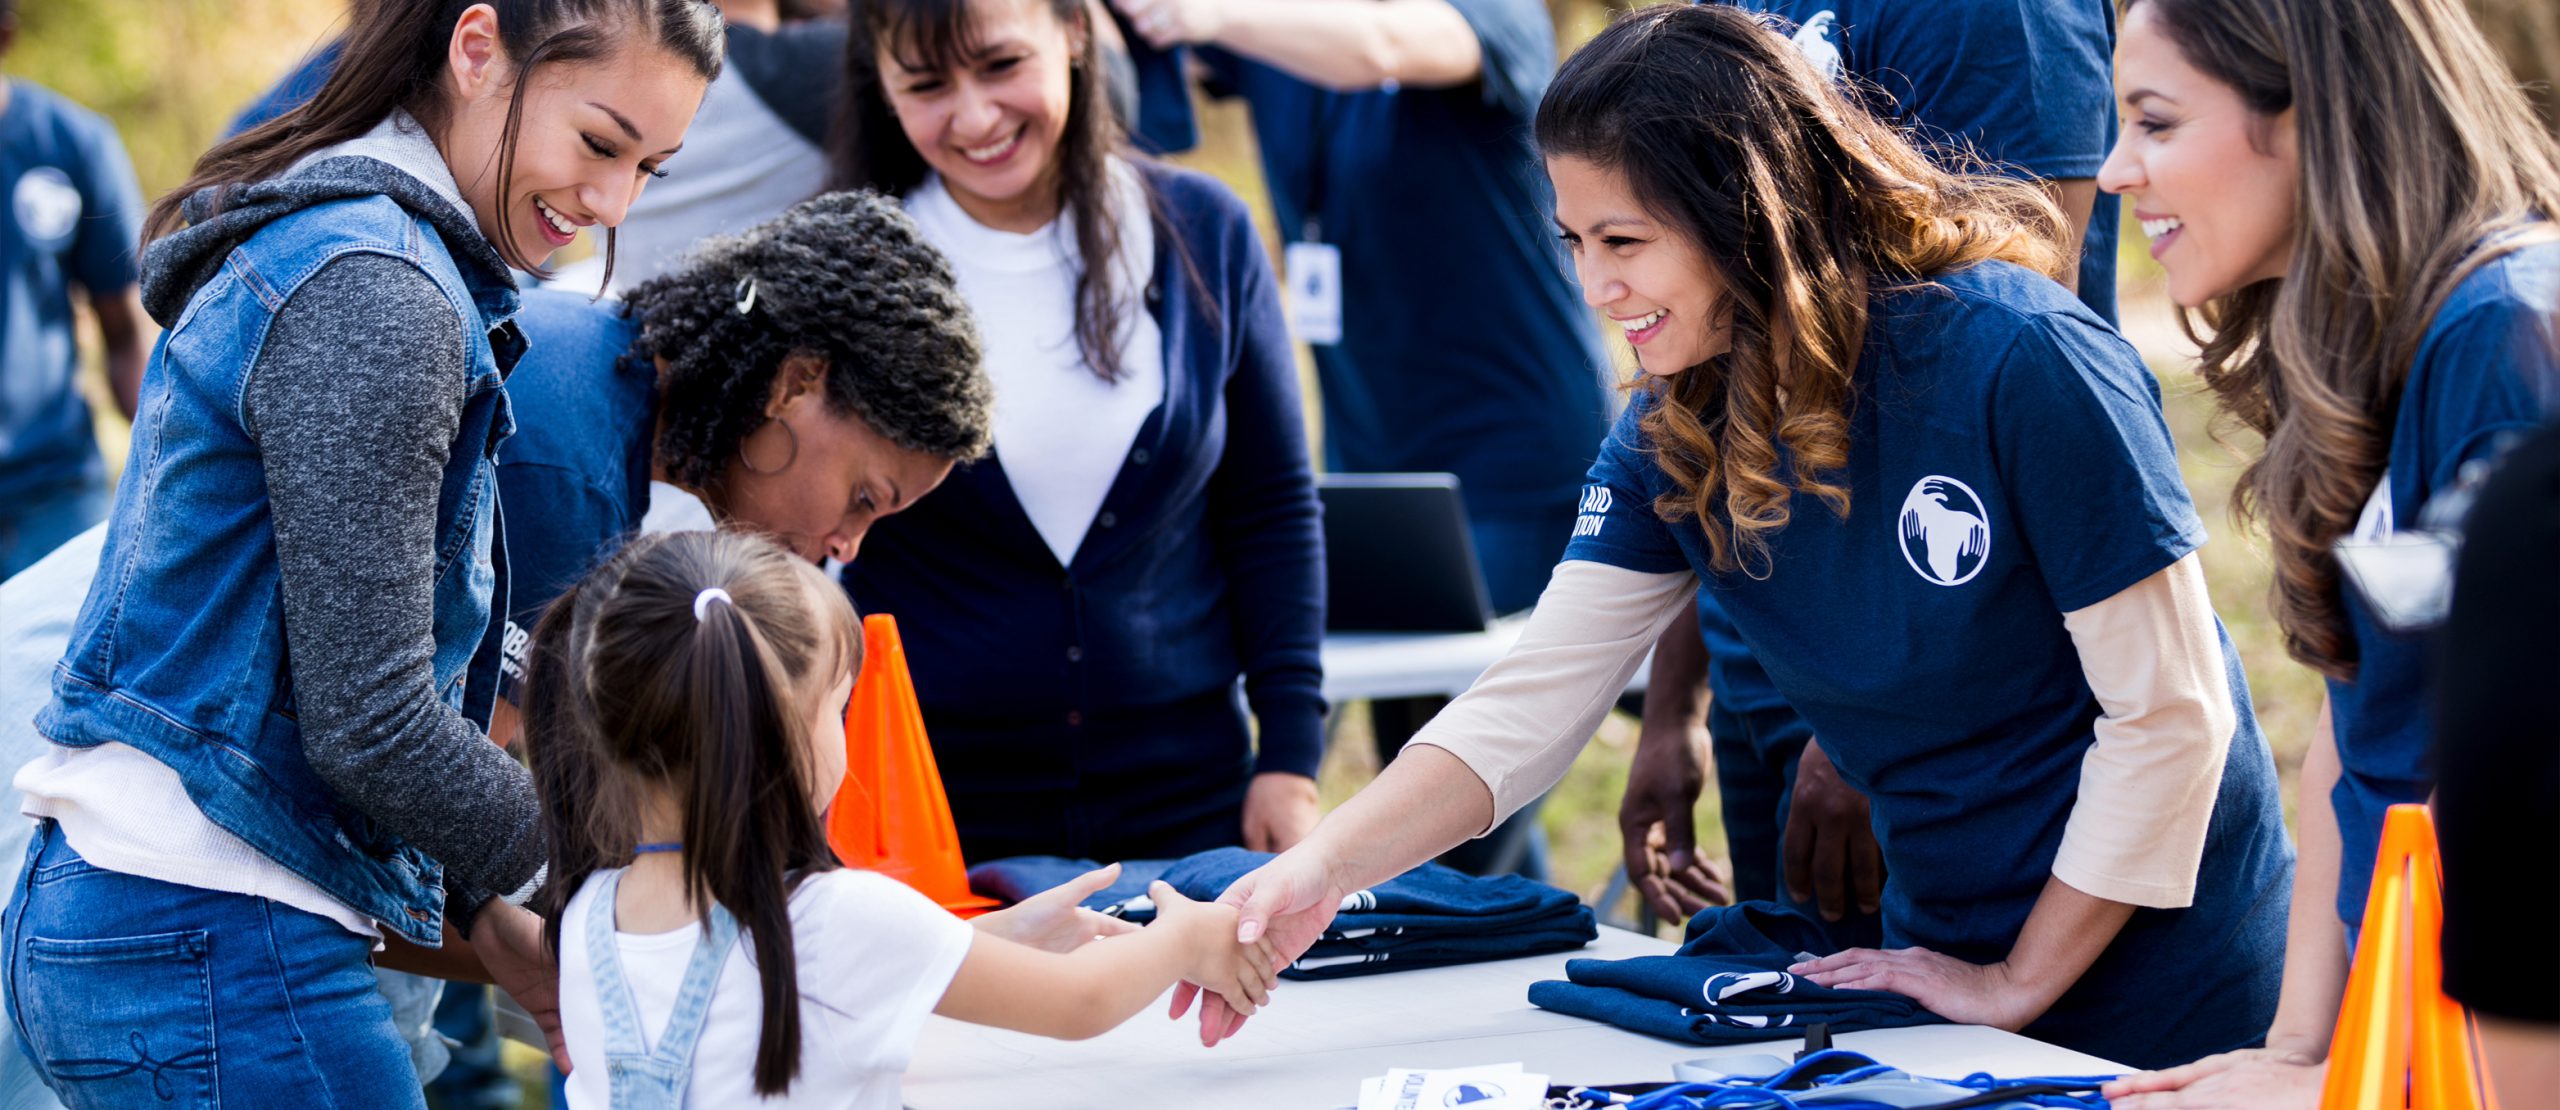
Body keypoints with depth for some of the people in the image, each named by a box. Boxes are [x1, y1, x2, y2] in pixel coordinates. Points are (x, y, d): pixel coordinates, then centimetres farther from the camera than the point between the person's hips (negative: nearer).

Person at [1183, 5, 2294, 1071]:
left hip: (2155, 976, -6)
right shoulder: (1674, 430, -5)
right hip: (1944, 951, 6)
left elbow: (2169, 710, -22)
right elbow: (1535, 697, -12)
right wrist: (1323, 865, -27)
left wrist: (2022, 985, -16)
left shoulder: (2015, 363, -25)